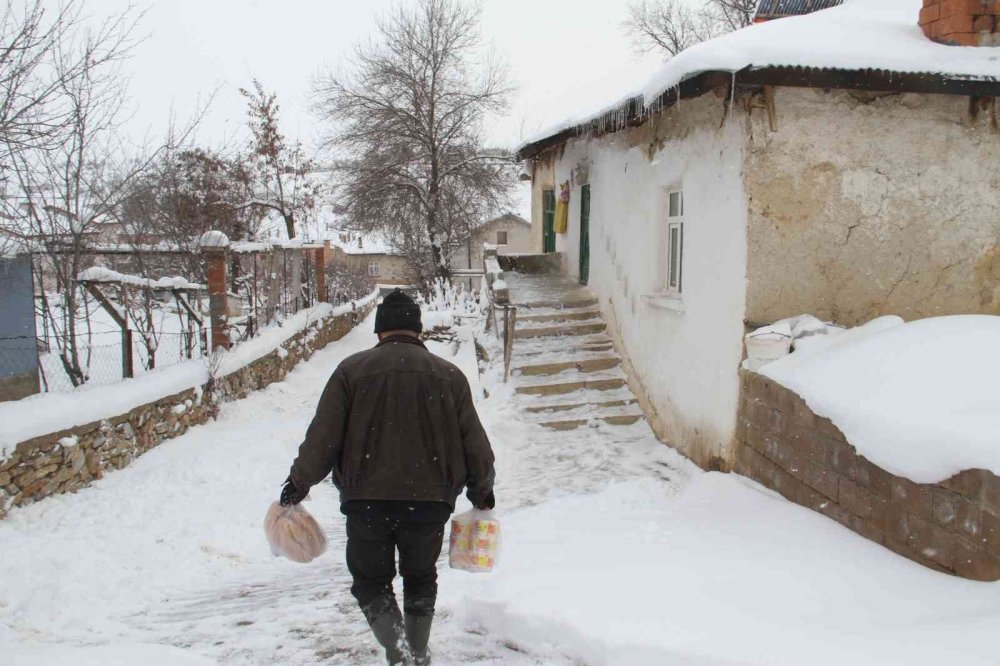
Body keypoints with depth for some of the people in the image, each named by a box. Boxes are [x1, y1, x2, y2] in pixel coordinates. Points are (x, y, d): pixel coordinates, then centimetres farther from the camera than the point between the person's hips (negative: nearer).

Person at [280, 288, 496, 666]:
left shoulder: (351, 370, -1)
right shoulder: (448, 375, 4)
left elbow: (322, 437, -4)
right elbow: (474, 443, 6)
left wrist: (299, 483, 9)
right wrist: (482, 490, 21)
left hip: (366, 500, -2)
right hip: (430, 500, 2)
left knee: (371, 582, 14)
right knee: (420, 580, 22)